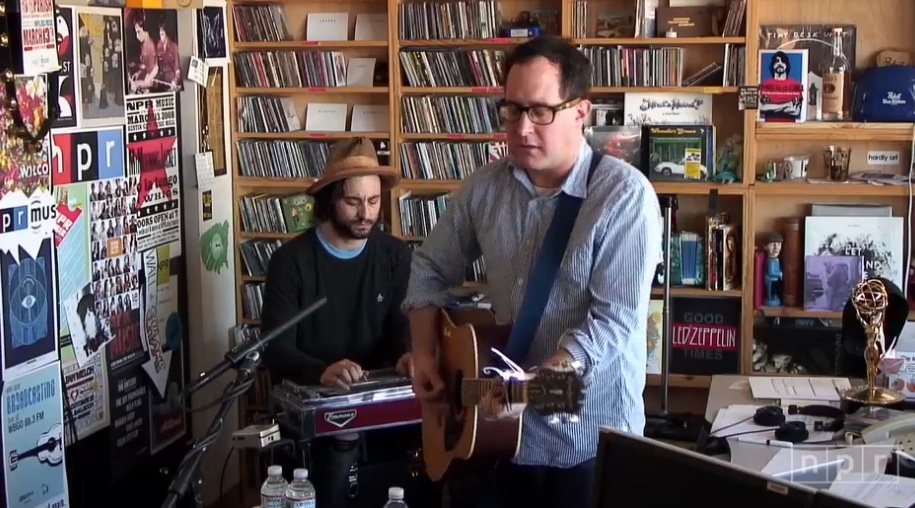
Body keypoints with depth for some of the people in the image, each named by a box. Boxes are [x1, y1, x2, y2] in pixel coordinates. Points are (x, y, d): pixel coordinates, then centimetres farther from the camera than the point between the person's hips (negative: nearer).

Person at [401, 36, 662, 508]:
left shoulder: (625, 195, -16)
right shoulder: (484, 186, 0)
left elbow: (614, 320, -22)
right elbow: (430, 269, 13)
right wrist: (425, 356, 0)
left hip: (591, 441, -4)